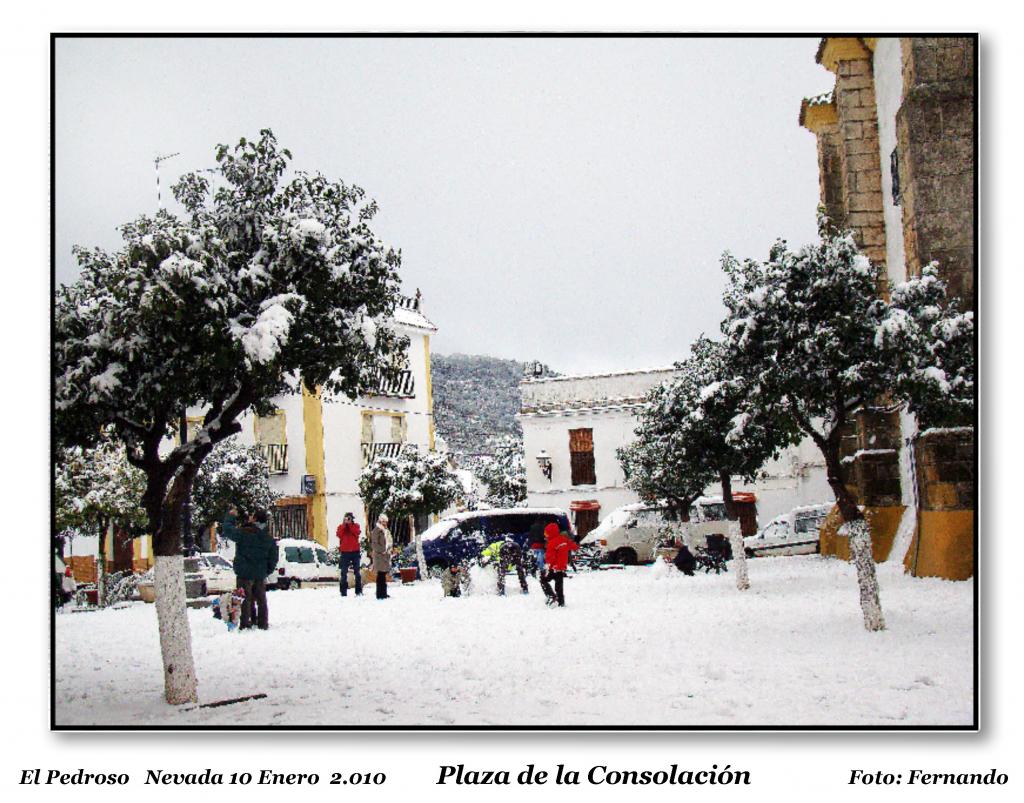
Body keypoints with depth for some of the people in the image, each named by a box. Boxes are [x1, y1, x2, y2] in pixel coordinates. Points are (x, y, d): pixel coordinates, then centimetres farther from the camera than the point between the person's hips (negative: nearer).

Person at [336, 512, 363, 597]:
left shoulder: (355, 526, 8)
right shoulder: (341, 526, 8)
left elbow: (357, 533, -12)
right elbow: (339, 535, -10)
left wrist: (350, 524, -12)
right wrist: (344, 524, -12)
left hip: (355, 551, 0)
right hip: (345, 552, 0)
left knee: (357, 571, 2)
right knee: (344, 572, 0)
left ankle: (359, 591, 5)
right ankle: (343, 592, 3)